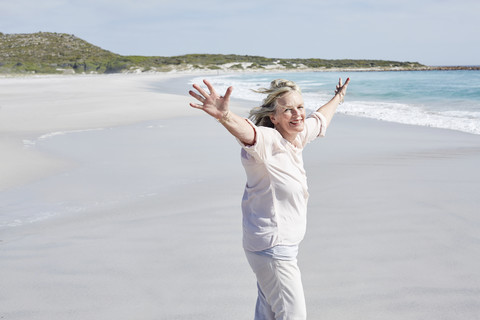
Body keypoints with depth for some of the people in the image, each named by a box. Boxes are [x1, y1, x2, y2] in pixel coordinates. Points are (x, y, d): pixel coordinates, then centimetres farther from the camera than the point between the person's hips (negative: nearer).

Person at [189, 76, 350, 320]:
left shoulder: (297, 136, 4)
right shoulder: (268, 141, -22)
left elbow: (320, 119, 26)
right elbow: (247, 132, -46)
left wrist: (338, 98, 44)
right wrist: (225, 116, -67)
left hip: (282, 244, 9)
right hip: (273, 247, -9)